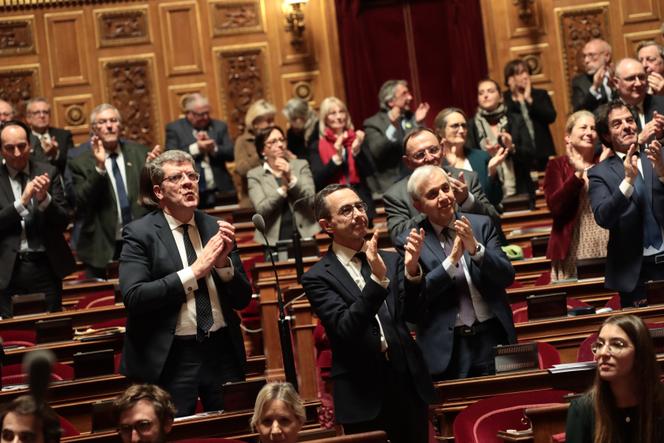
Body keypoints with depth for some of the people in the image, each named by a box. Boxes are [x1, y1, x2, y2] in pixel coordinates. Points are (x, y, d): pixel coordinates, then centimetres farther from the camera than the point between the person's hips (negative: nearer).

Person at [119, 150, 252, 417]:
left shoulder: (215, 228, 7)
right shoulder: (139, 233, -4)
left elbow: (242, 300, 8)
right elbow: (133, 297, -17)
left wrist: (224, 262, -11)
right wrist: (195, 271, -18)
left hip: (223, 353, 4)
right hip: (170, 358, -4)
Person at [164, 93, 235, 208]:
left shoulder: (220, 126, 13)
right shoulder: (174, 128, 4)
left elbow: (231, 154, 6)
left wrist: (214, 148, -12)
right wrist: (195, 148, -14)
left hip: (220, 191, 3)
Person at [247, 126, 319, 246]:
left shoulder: (301, 165, 8)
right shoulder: (255, 175, 4)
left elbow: (311, 200, -3)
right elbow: (261, 209, -9)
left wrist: (291, 179, -15)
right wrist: (283, 188, -18)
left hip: (304, 236, 1)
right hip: (273, 240, -1)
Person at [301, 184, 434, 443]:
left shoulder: (391, 261, 8)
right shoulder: (317, 278, -3)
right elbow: (346, 329, -16)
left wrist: (412, 273, -23)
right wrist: (377, 279, -27)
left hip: (408, 387, 3)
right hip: (364, 397, -3)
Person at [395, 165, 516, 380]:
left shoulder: (481, 225, 7)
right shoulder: (411, 242, 0)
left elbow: (507, 276, 1)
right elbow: (414, 304, -8)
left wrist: (475, 248, -16)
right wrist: (451, 261, -16)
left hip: (493, 339, 2)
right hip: (448, 349, -2)